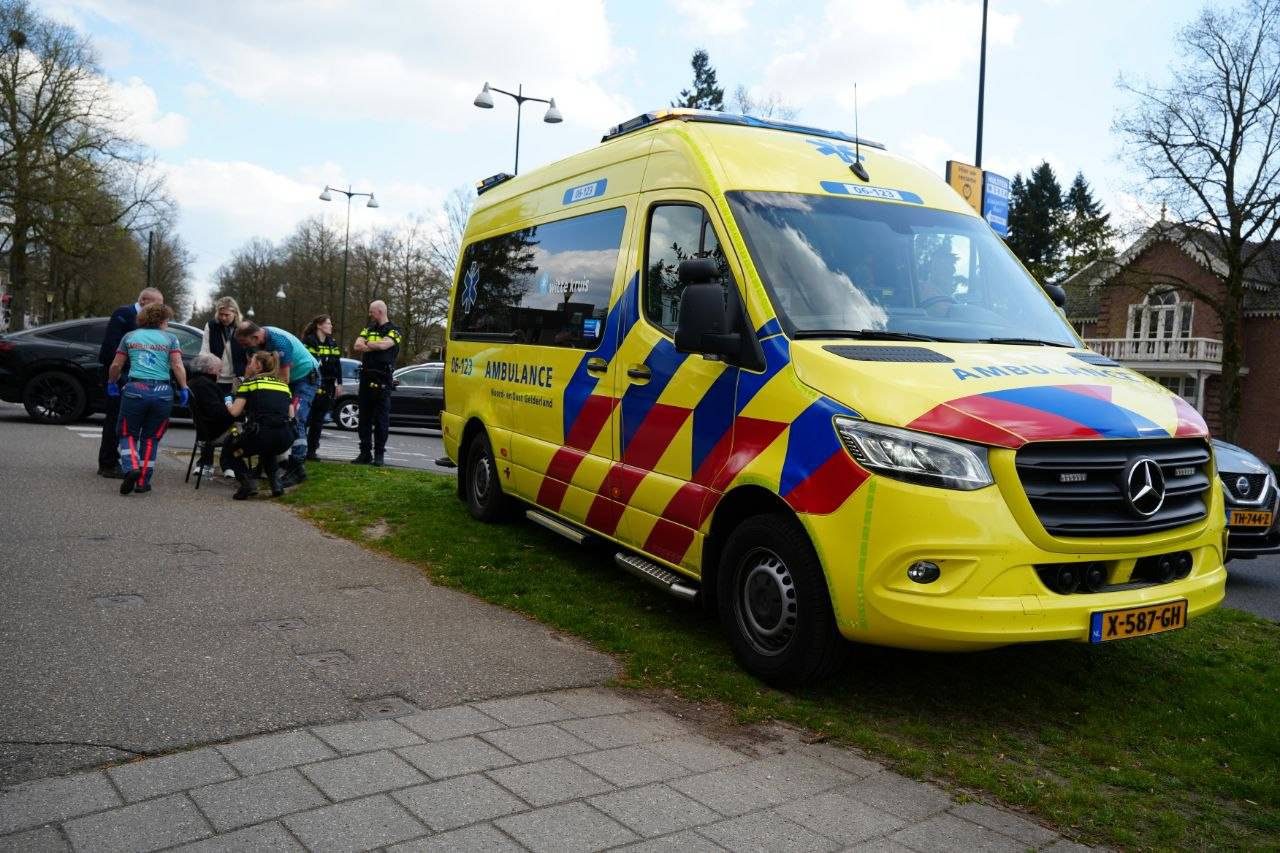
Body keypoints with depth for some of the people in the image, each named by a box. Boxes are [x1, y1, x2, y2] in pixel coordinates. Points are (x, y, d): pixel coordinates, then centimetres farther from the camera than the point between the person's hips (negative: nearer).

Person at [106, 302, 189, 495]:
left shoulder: (130, 337, 12)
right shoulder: (170, 338, 7)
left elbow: (116, 366, 13)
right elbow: (178, 367, -5)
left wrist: (112, 383, 29)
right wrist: (183, 388, 3)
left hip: (135, 390, 0)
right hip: (162, 391, 0)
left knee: (128, 433, 13)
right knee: (151, 437, 13)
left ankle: (131, 468, -12)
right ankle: (143, 481, 12)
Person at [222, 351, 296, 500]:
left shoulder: (250, 381, 8)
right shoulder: (283, 384, 21)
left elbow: (235, 412, 3)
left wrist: (228, 403, 24)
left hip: (261, 434, -5)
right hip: (286, 440, 5)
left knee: (229, 450, 24)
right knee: (267, 450, 40)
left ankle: (248, 481, -1)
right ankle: (276, 482, 17)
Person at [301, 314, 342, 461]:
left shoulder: (333, 344, 14)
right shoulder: (308, 341, -5)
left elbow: (337, 364, 15)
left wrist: (338, 383, 10)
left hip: (327, 387, 6)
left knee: (318, 421, 7)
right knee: (305, 418, -6)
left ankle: (311, 451, 12)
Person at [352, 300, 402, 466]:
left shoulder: (393, 330, 0)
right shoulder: (369, 328, 17)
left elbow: (384, 344, -18)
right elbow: (357, 346, 3)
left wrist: (367, 344, -2)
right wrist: (375, 346, -11)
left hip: (383, 379, -6)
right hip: (366, 376, 6)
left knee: (381, 418, -3)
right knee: (364, 417, 8)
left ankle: (379, 454, 2)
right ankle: (365, 453, 14)